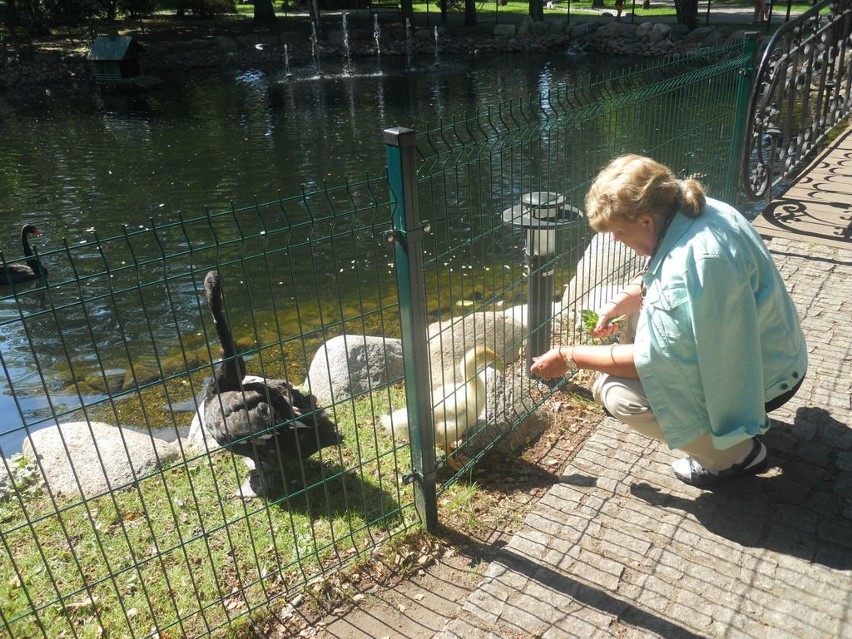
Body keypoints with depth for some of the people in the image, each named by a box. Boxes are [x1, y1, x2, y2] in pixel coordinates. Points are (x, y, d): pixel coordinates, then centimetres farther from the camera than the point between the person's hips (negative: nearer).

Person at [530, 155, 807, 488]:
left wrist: (570, 357, -17)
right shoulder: (695, 210, -7)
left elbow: (652, 358, -28)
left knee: (616, 391, -20)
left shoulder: (695, 260, -35)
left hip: (764, 381, -9)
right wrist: (617, 305, -2)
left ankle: (736, 454, 2)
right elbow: (656, 279, 14)